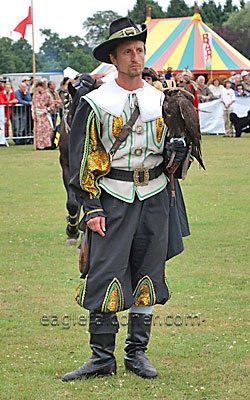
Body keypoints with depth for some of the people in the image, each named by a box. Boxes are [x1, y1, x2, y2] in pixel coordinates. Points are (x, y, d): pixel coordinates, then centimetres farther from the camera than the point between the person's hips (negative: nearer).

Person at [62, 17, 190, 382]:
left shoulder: (161, 101, 9)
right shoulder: (96, 103, -4)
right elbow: (83, 159, -4)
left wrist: (178, 151, 1)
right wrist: (92, 208, -9)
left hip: (154, 197, 4)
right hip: (113, 198, -4)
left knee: (147, 276, 7)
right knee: (105, 276, -6)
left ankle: (137, 353, 17)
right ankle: (102, 357, 3)